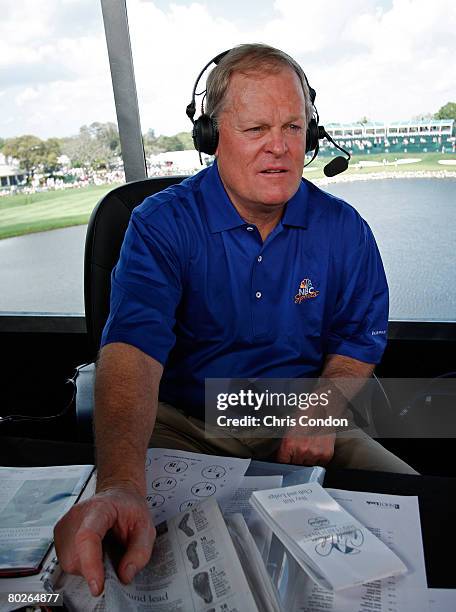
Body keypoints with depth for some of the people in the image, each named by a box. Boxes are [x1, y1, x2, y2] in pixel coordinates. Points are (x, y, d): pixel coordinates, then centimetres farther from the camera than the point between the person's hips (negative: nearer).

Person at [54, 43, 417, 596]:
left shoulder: (343, 229, -1)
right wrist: (120, 484, -45)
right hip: (181, 426, -2)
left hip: (299, 428, 4)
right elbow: (133, 349, -27)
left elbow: (358, 340, 8)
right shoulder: (162, 224, -12)